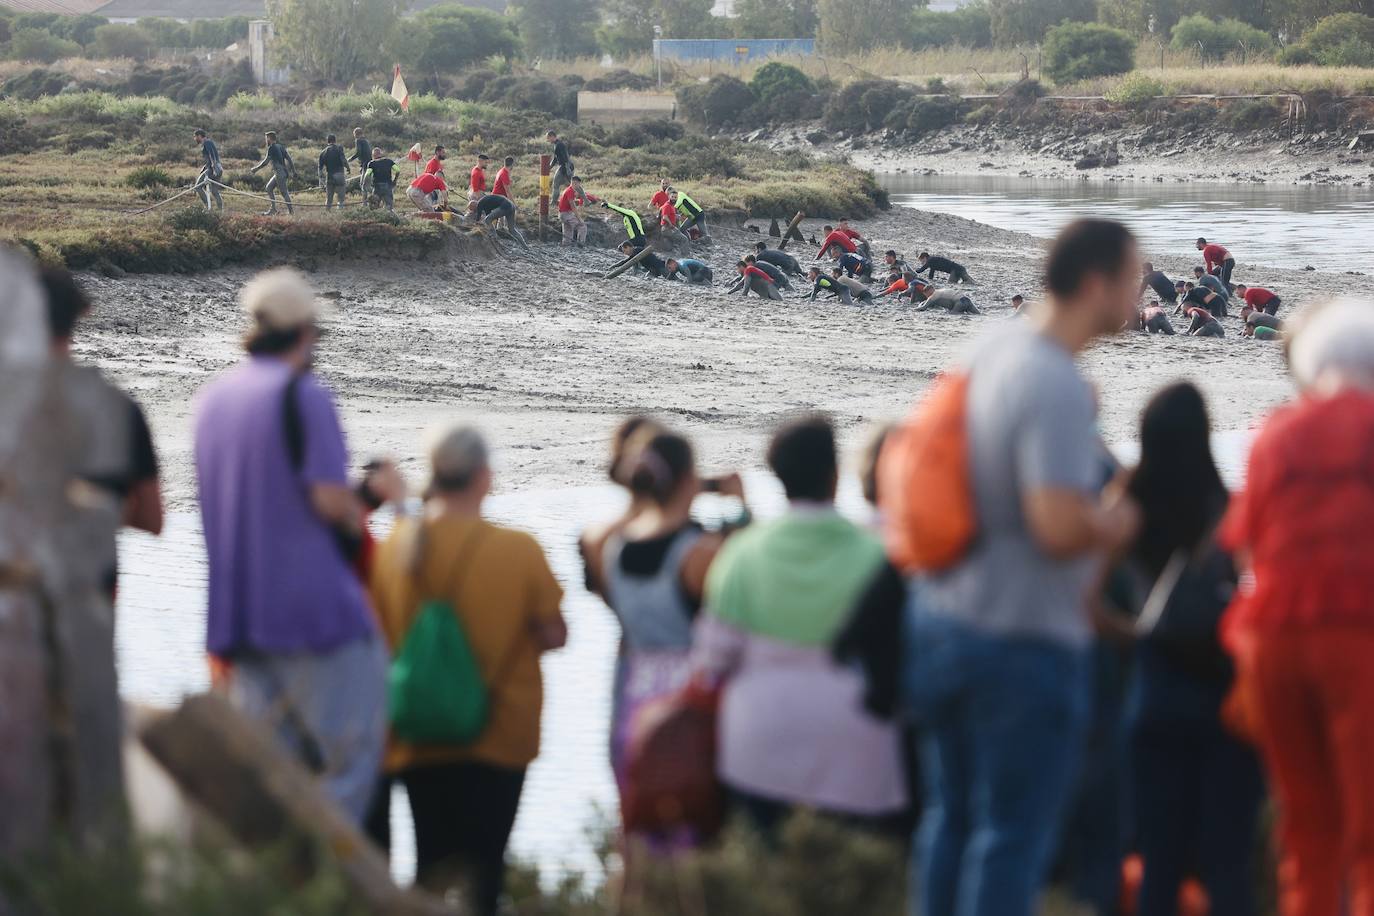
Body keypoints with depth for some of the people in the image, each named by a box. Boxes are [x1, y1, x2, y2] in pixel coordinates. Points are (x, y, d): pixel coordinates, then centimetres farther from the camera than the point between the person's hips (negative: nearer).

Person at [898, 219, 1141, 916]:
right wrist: (1115, 524, -9)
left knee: (952, 814, 18)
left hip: (942, 617, 9)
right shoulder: (1057, 389, -22)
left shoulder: (992, 349, 5)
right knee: (1014, 832, 0)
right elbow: (1060, 526, -29)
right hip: (1023, 639, -9)